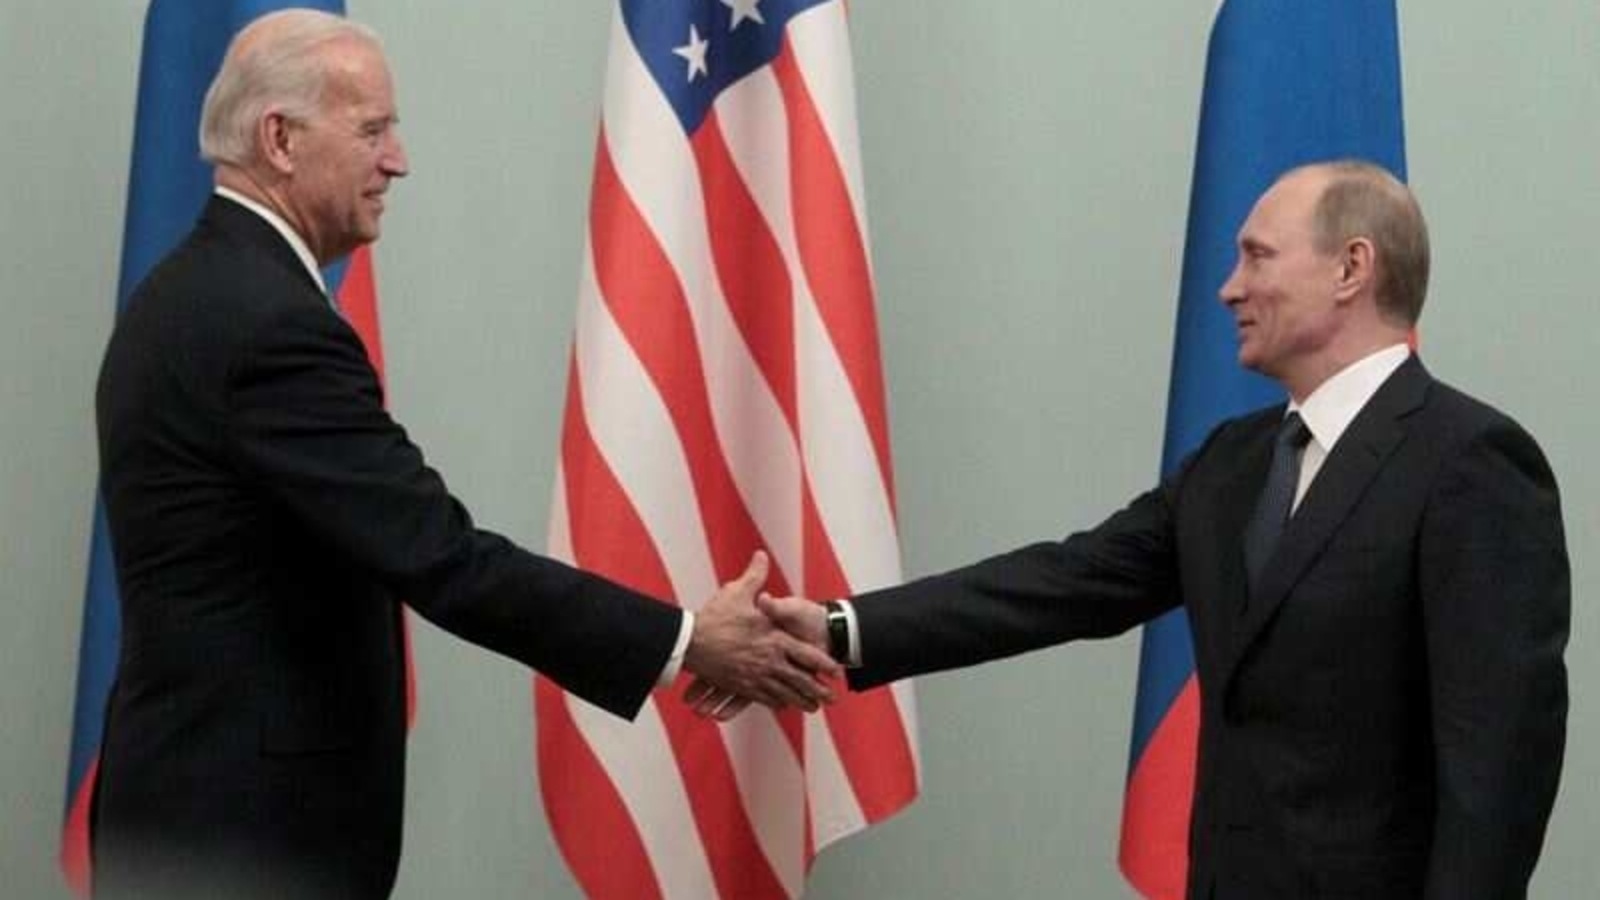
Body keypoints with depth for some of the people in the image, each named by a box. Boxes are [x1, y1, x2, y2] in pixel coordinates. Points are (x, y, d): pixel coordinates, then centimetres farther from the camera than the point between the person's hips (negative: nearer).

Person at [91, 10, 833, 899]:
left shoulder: (188, 296, 12)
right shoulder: (271, 322, -20)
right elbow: (441, 557, -24)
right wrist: (687, 642, -20)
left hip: (203, 790, 10)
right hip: (255, 821, -10)